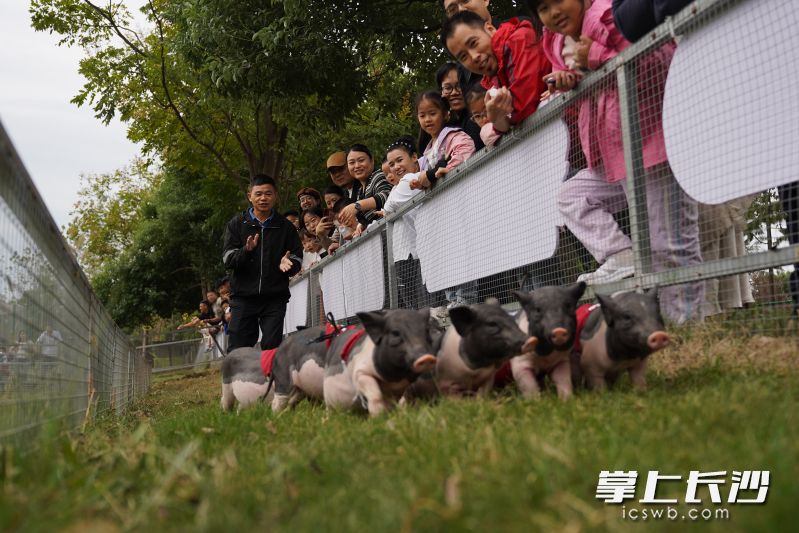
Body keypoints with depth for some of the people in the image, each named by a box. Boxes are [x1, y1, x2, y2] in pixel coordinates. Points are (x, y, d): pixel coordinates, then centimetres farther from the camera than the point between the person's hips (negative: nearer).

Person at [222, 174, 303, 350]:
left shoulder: (286, 227, 9)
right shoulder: (237, 224, 9)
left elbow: (297, 258, 9)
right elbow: (227, 260, 0)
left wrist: (288, 264, -15)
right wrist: (246, 250, -20)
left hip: (275, 298, 0)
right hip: (243, 297, 0)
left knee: (272, 348, -3)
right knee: (237, 350, -2)